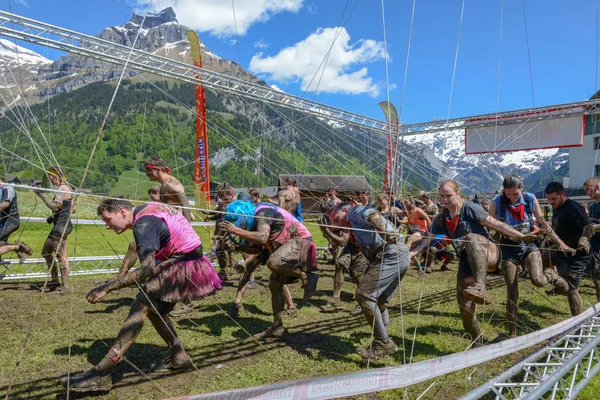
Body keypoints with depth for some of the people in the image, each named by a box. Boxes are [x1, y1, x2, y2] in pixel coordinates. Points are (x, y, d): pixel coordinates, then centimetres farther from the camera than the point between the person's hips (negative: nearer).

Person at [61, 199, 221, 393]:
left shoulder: (144, 223, -17)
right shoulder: (146, 209, 12)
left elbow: (148, 268, -26)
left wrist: (107, 287, -25)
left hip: (184, 266, -10)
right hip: (190, 261, 10)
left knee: (141, 307, -15)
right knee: (154, 309, 14)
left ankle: (100, 374, -17)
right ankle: (179, 357, 21)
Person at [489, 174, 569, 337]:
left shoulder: (531, 199, -8)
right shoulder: (497, 202, -12)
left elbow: (543, 224, 1)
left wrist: (561, 244, 2)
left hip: (529, 244, 1)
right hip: (509, 248, 0)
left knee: (538, 280, -25)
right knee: (512, 292, 1)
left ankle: (550, 275, 16)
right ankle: (512, 333, 16)